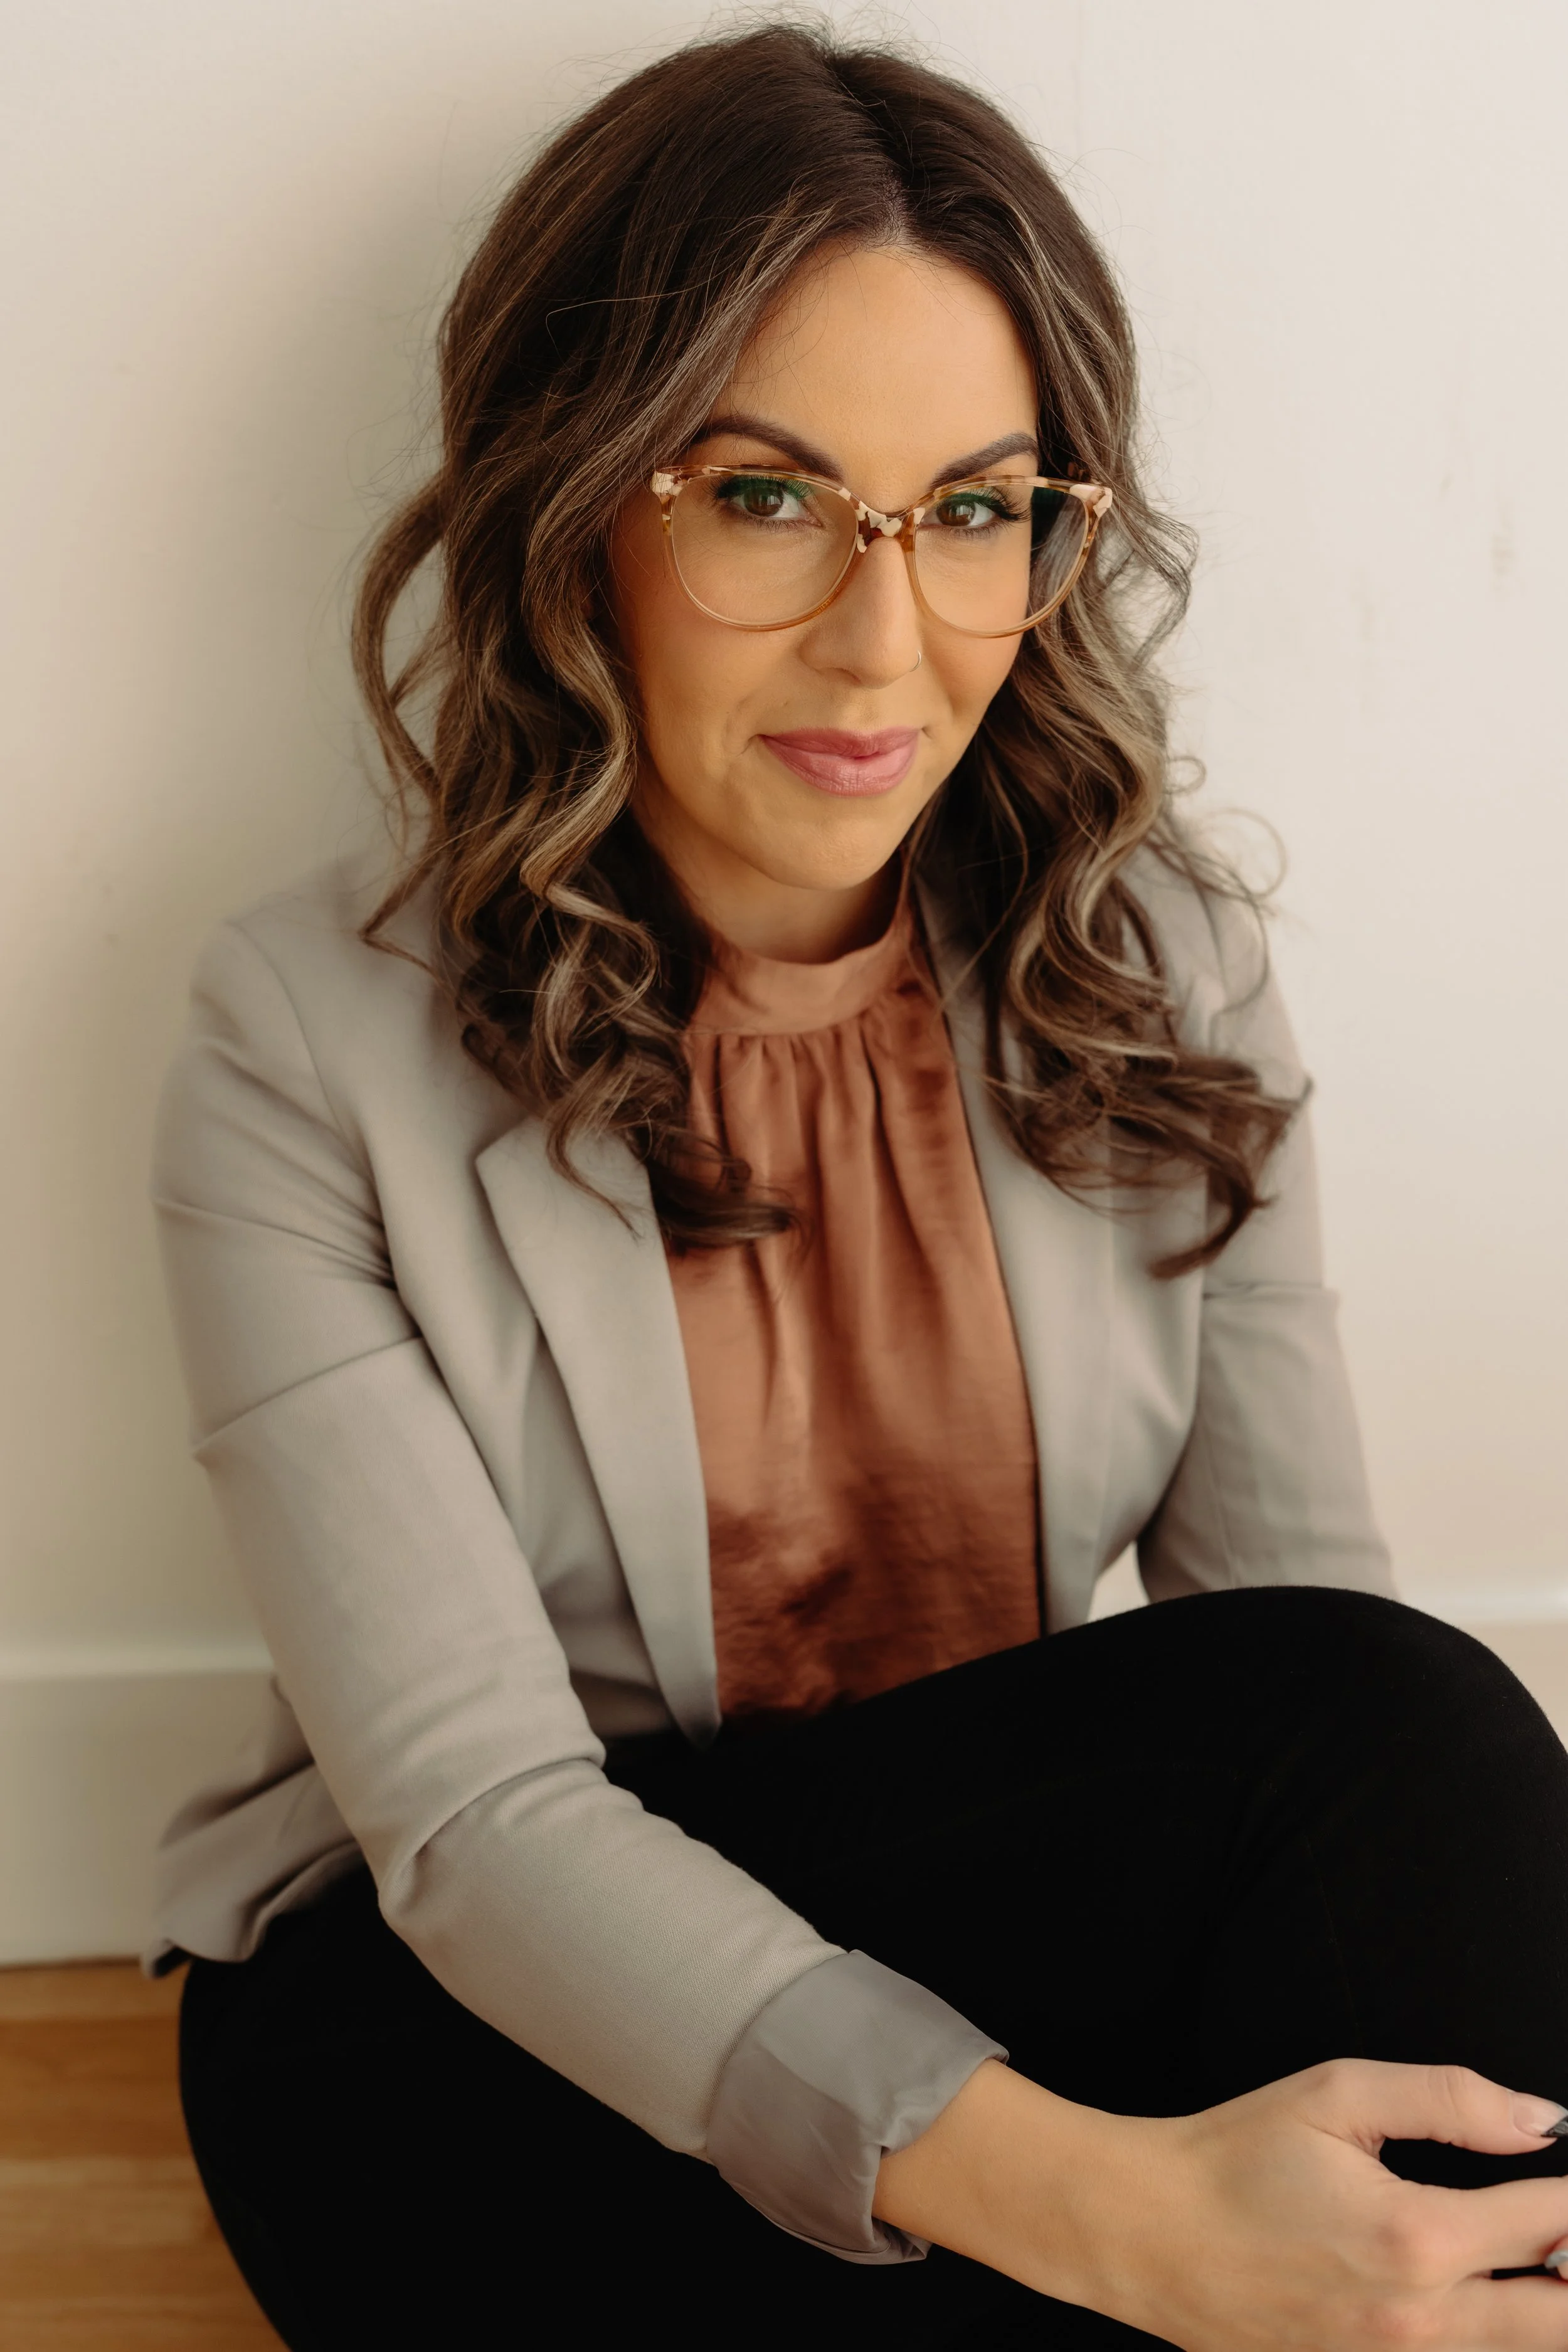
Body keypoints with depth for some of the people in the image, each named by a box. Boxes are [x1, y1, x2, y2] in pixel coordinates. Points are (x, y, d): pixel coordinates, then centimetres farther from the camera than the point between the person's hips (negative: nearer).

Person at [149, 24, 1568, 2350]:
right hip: (474, 2025, -4)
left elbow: (1316, 1645, -6)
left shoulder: (1170, 976, -1)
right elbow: (475, 1811, -20)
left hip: (1025, 1964, 5)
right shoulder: (314, 1050, -13)